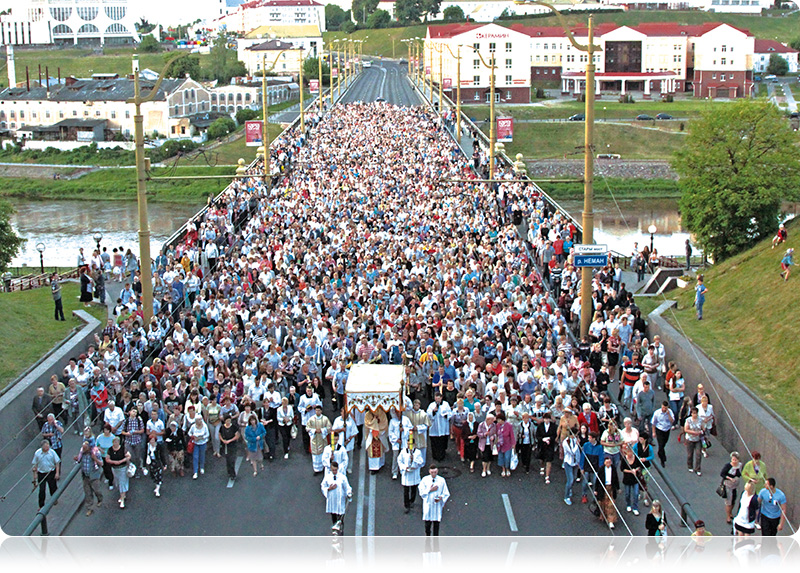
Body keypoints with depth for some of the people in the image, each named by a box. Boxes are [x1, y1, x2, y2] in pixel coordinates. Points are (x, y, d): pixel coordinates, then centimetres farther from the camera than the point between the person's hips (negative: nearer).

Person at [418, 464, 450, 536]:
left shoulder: (441, 480, -3)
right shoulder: (425, 480, -2)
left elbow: (446, 494, 2)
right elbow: (421, 492, -2)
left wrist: (441, 497, -17)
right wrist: (430, 490, -15)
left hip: (437, 505, 0)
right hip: (428, 505, 0)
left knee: (436, 524, 2)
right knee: (427, 524, 5)